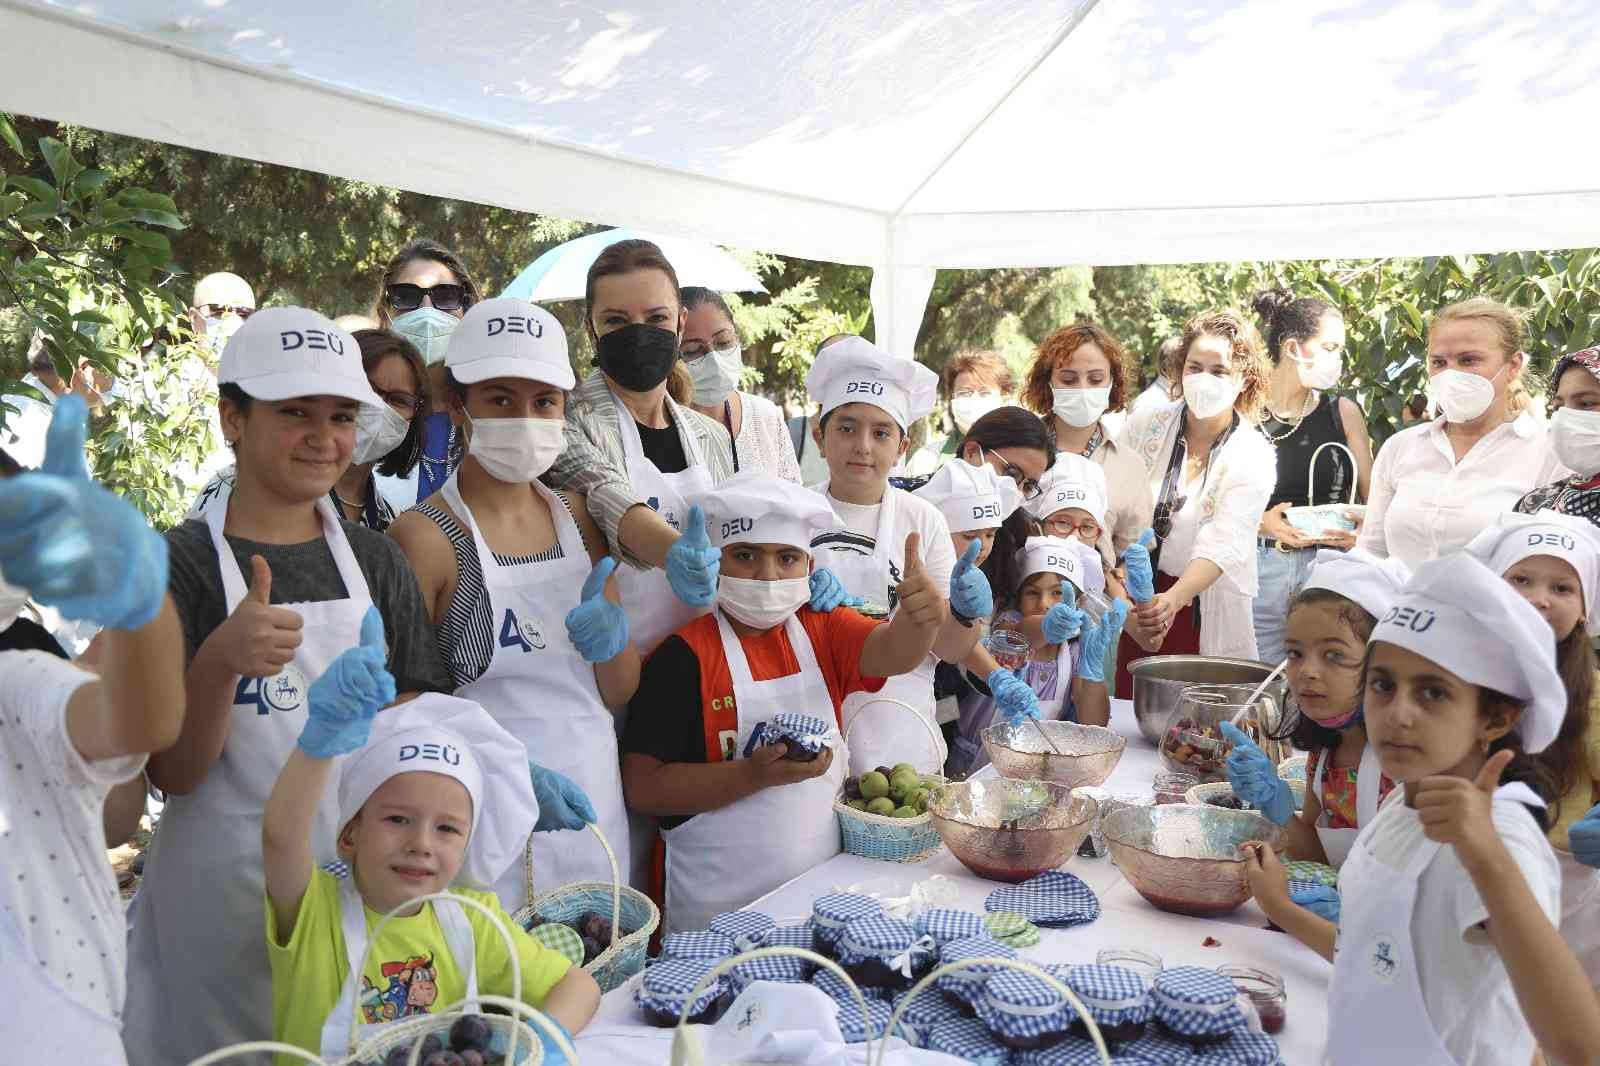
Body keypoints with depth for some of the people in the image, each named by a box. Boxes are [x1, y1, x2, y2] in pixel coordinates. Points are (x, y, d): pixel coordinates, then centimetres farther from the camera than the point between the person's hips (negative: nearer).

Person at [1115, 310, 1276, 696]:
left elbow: (1221, 546, -21)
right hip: (1141, 605, 2)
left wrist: (1172, 600, -38)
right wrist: (1128, 605, -18)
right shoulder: (1145, 427, -2)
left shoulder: (1253, 457, -8)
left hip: (1210, 616, -1)